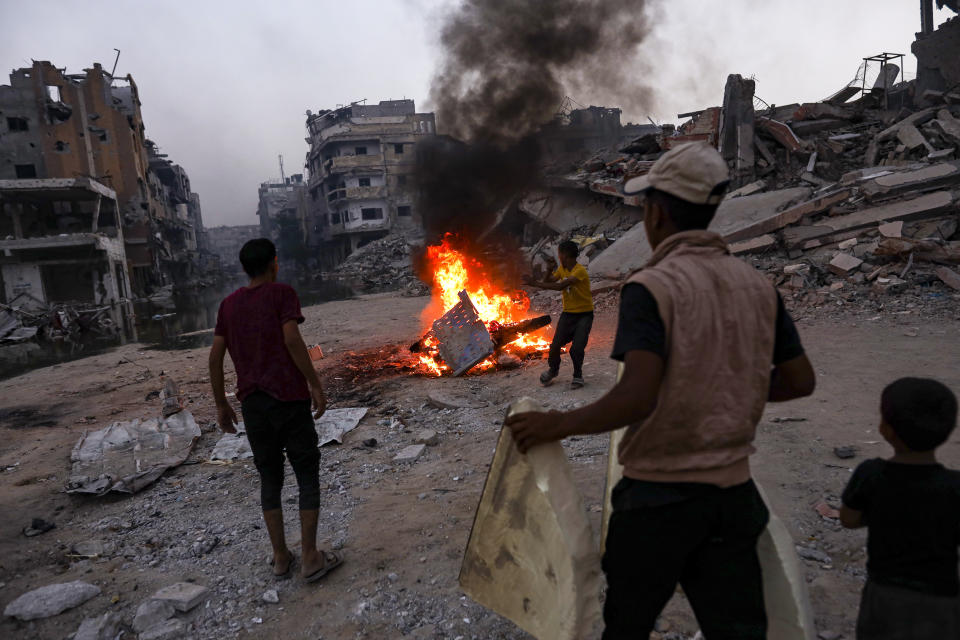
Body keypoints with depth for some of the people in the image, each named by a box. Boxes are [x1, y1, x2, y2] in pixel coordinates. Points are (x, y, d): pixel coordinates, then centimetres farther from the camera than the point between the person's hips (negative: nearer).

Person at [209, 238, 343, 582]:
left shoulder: (229, 304, 12)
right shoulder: (282, 293, -3)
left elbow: (215, 356, 9)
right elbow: (292, 339, -16)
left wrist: (221, 404, 15)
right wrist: (316, 385, -11)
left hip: (252, 403, 5)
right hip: (289, 397, -5)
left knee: (269, 478, 15)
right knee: (307, 476, 6)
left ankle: (280, 557, 21)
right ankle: (310, 557, 8)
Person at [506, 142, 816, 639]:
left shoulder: (650, 287, -18)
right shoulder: (757, 286, 2)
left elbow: (637, 397, -28)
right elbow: (799, 380, 8)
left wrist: (557, 424, -16)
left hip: (659, 492, -5)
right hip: (734, 491, 6)